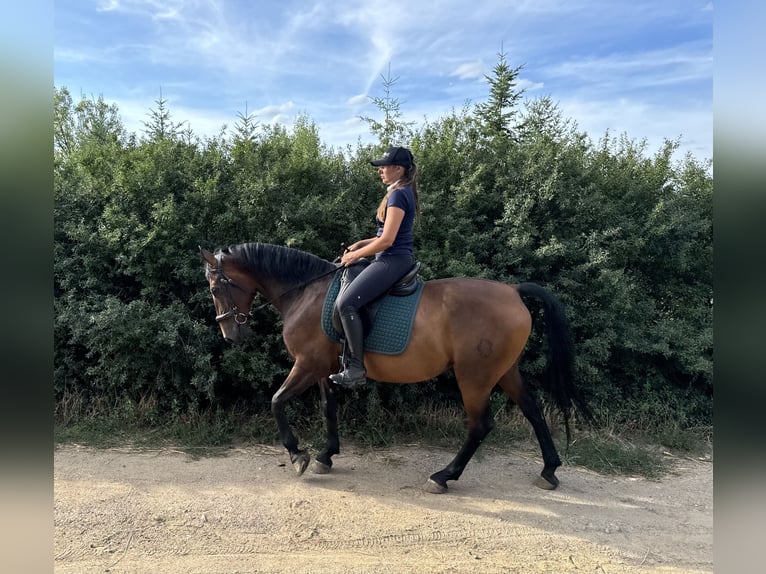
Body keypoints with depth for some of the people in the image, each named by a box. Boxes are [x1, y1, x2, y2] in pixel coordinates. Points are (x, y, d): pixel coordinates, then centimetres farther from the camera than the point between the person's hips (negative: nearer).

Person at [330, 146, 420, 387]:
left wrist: (356, 255, -9)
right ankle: (352, 356, 23)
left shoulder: (398, 195, -14)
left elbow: (387, 240, -20)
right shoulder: (403, 193, 17)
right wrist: (361, 243, 14)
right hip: (395, 258, 11)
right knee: (348, 294, 19)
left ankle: (357, 368, -16)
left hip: (393, 260, -11)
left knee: (345, 303, -21)